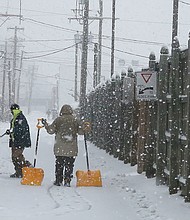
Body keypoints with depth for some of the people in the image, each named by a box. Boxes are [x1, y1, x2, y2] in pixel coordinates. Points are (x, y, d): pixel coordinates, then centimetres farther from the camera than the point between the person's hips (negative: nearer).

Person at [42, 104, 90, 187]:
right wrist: (85, 127, 26)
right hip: (71, 149, 0)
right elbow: (80, 131, 6)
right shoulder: (75, 120, 1)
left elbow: (51, 130, 4)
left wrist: (45, 124, 19)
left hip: (59, 148, 0)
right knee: (69, 165, 4)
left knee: (59, 164, 9)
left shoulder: (58, 120, -1)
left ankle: (58, 180, 10)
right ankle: (67, 181, -1)